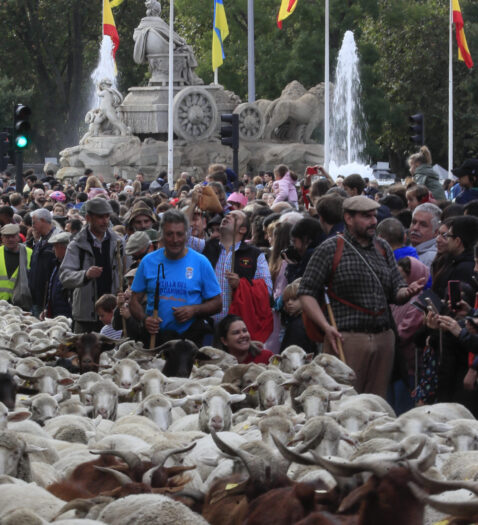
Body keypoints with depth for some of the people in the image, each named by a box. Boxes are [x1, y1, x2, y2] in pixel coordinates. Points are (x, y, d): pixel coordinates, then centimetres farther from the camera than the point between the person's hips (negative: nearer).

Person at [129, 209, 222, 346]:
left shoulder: (200, 262, 2)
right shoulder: (149, 261, 7)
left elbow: (217, 304, 5)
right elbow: (135, 300, 10)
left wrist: (194, 310, -13)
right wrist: (145, 319, -11)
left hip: (190, 336, -1)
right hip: (155, 337, 1)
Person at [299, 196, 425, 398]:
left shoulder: (383, 248, 17)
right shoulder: (330, 249, 0)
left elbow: (395, 292, 17)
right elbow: (306, 294, -4)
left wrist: (408, 291, -8)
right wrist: (326, 327, -17)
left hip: (383, 339, 5)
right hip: (346, 339, -5)